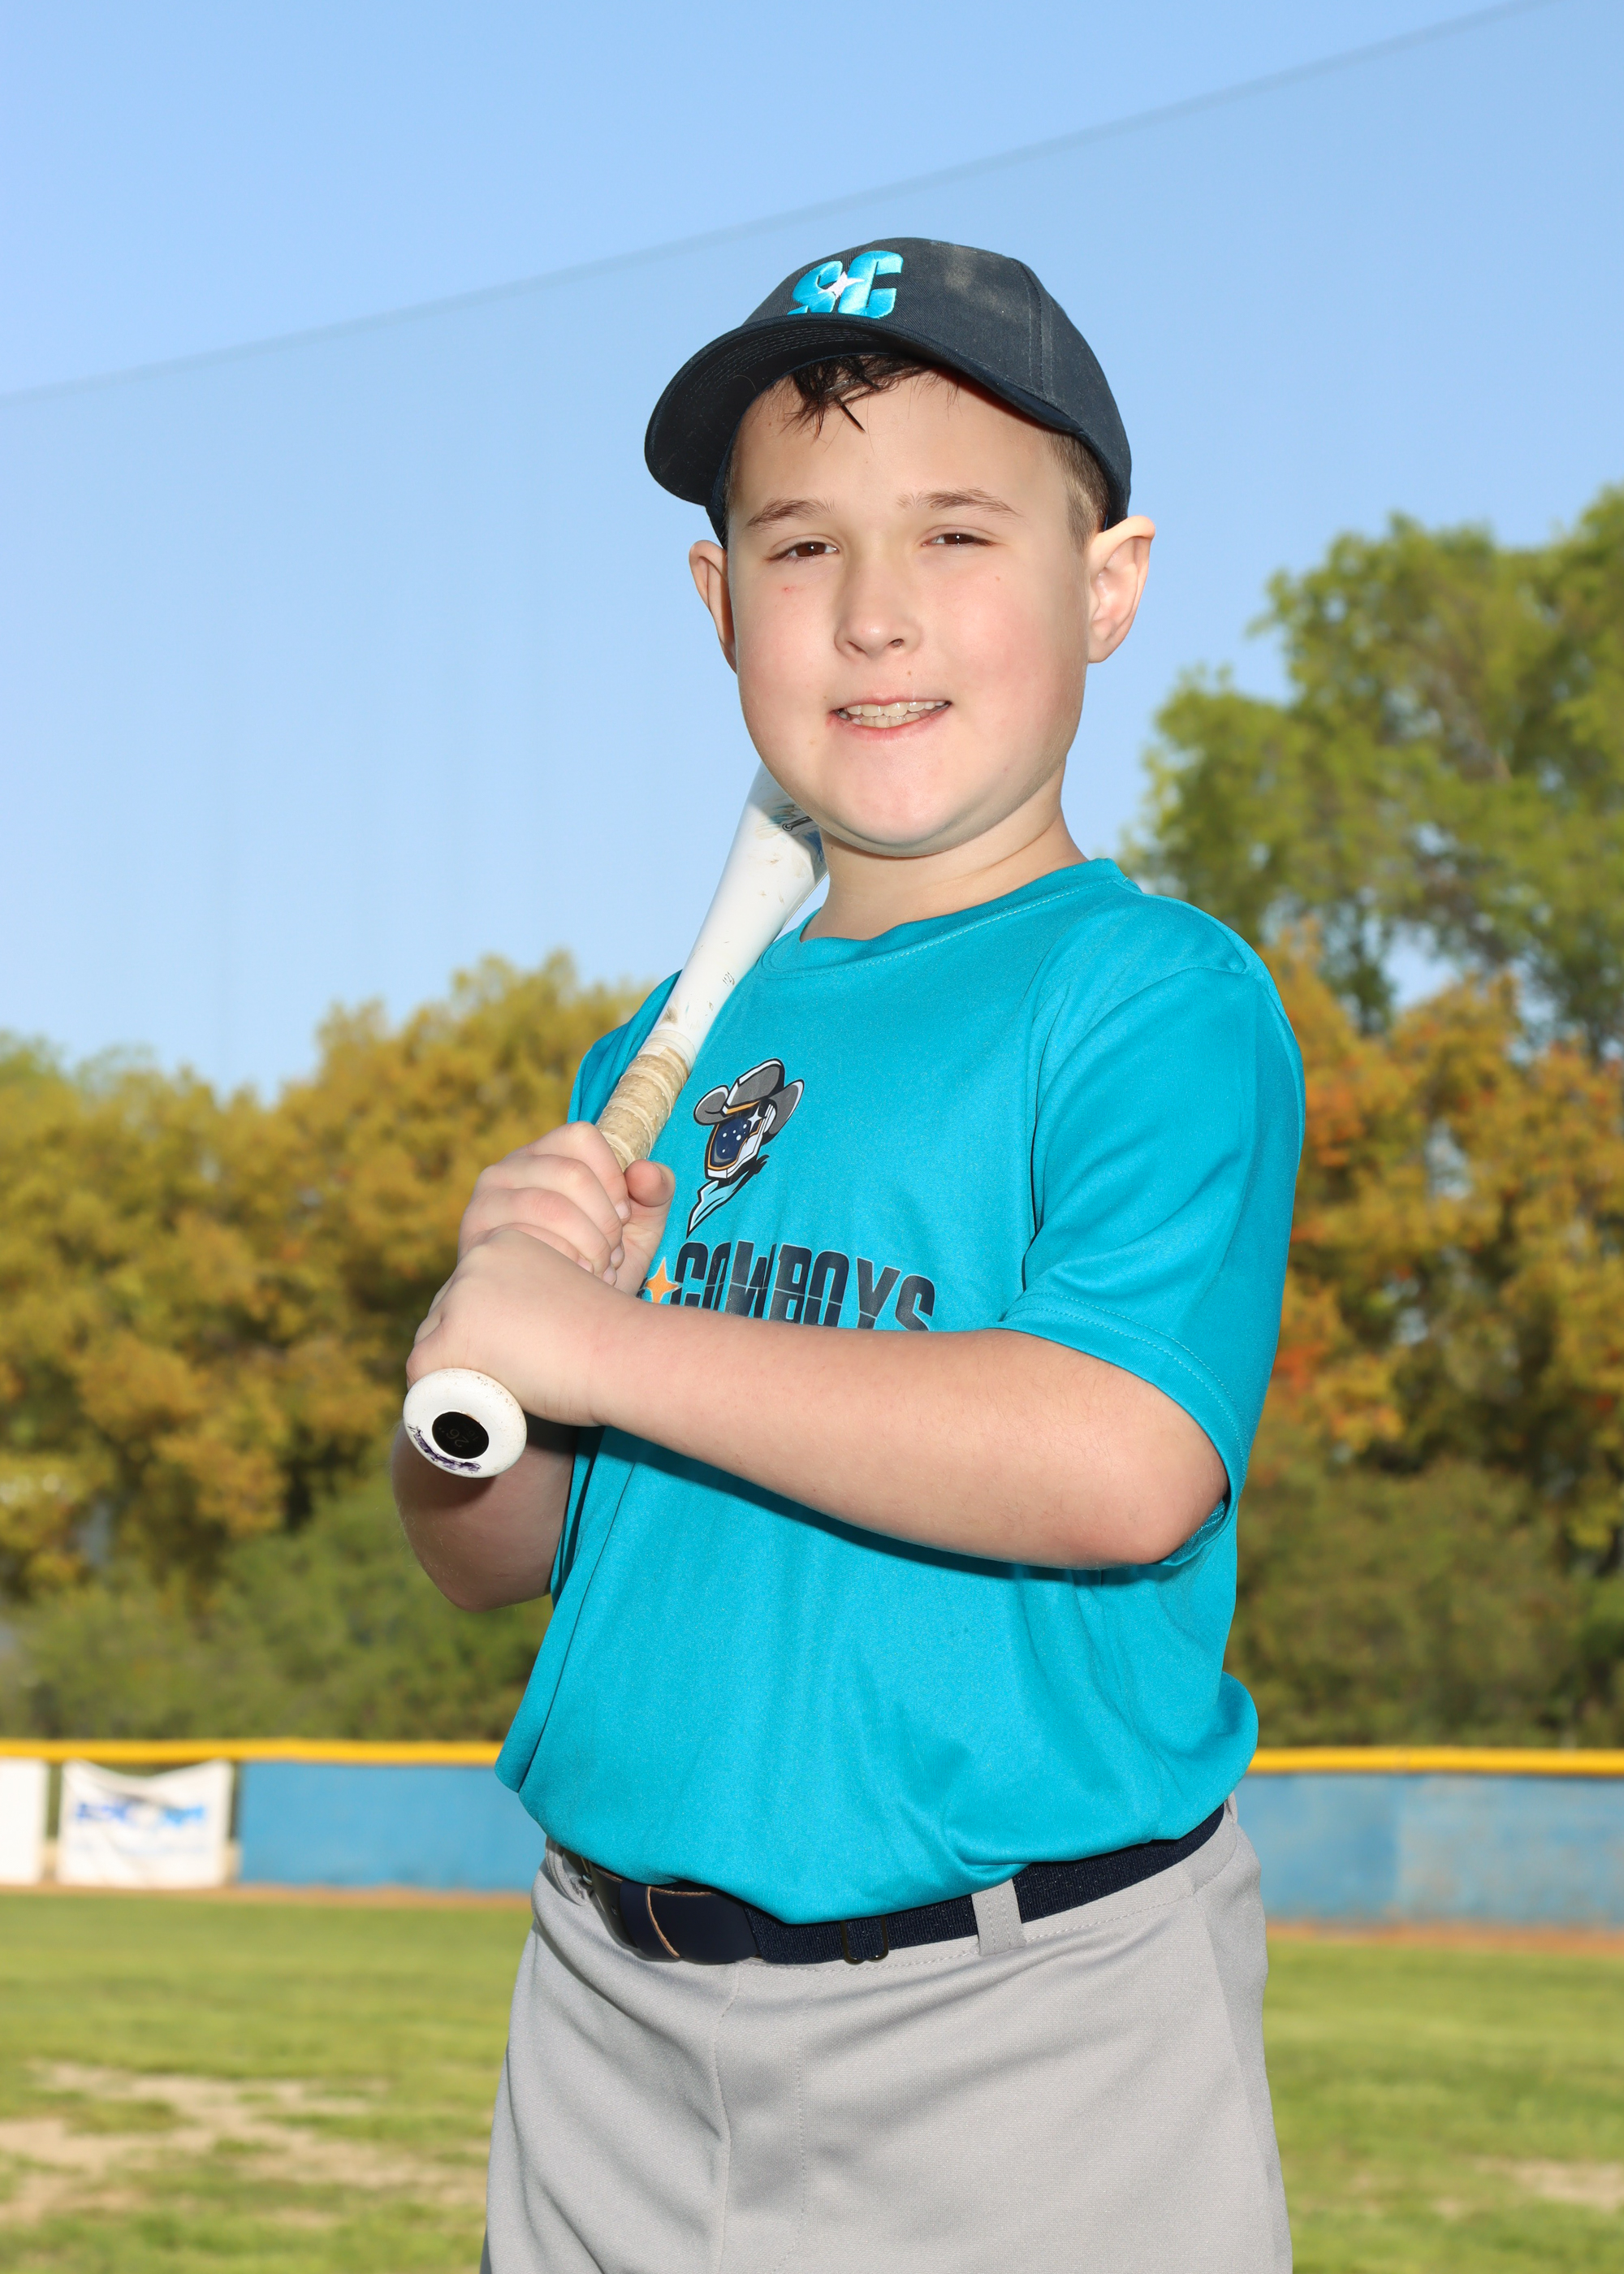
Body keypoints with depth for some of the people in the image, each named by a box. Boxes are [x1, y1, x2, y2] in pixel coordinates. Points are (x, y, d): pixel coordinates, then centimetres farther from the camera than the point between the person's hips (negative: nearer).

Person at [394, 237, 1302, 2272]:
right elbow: (486, 1558, 13)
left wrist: (607, 1340, -18)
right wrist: (496, 1308, -9)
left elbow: (1125, 1463, -24)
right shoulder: (665, 1056, 10)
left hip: (1020, 2036, -5)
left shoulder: (1158, 996, -8)